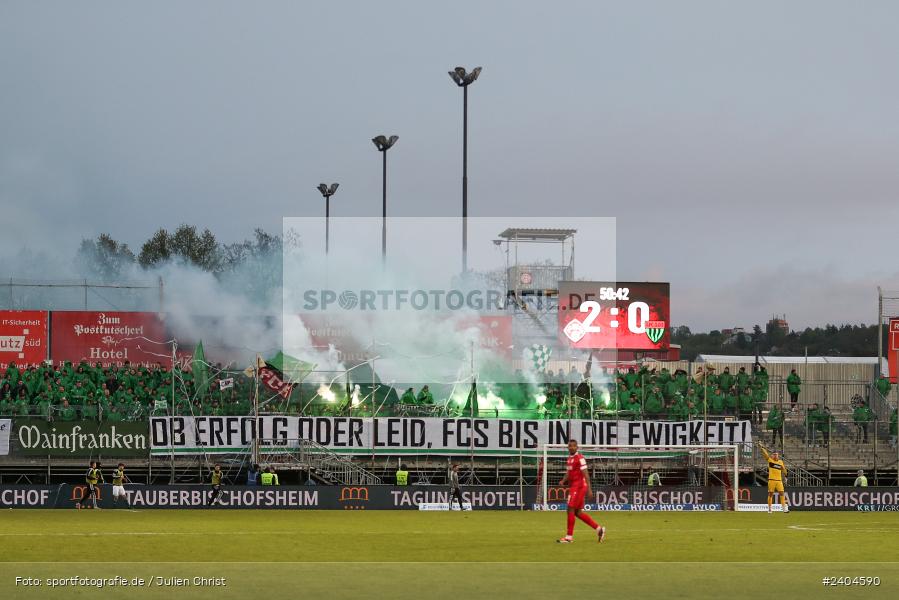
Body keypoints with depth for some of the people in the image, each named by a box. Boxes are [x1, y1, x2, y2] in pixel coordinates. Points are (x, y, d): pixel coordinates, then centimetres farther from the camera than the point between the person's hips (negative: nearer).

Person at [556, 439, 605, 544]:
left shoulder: (580, 458, -11)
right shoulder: (570, 458, 16)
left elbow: (585, 474, -17)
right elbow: (568, 473, 25)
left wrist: (589, 489, -22)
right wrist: (563, 481, 4)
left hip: (578, 487, -9)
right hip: (573, 487, 9)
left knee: (571, 510, -8)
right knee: (578, 512, 10)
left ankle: (569, 537, -4)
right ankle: (598, 528, 16)